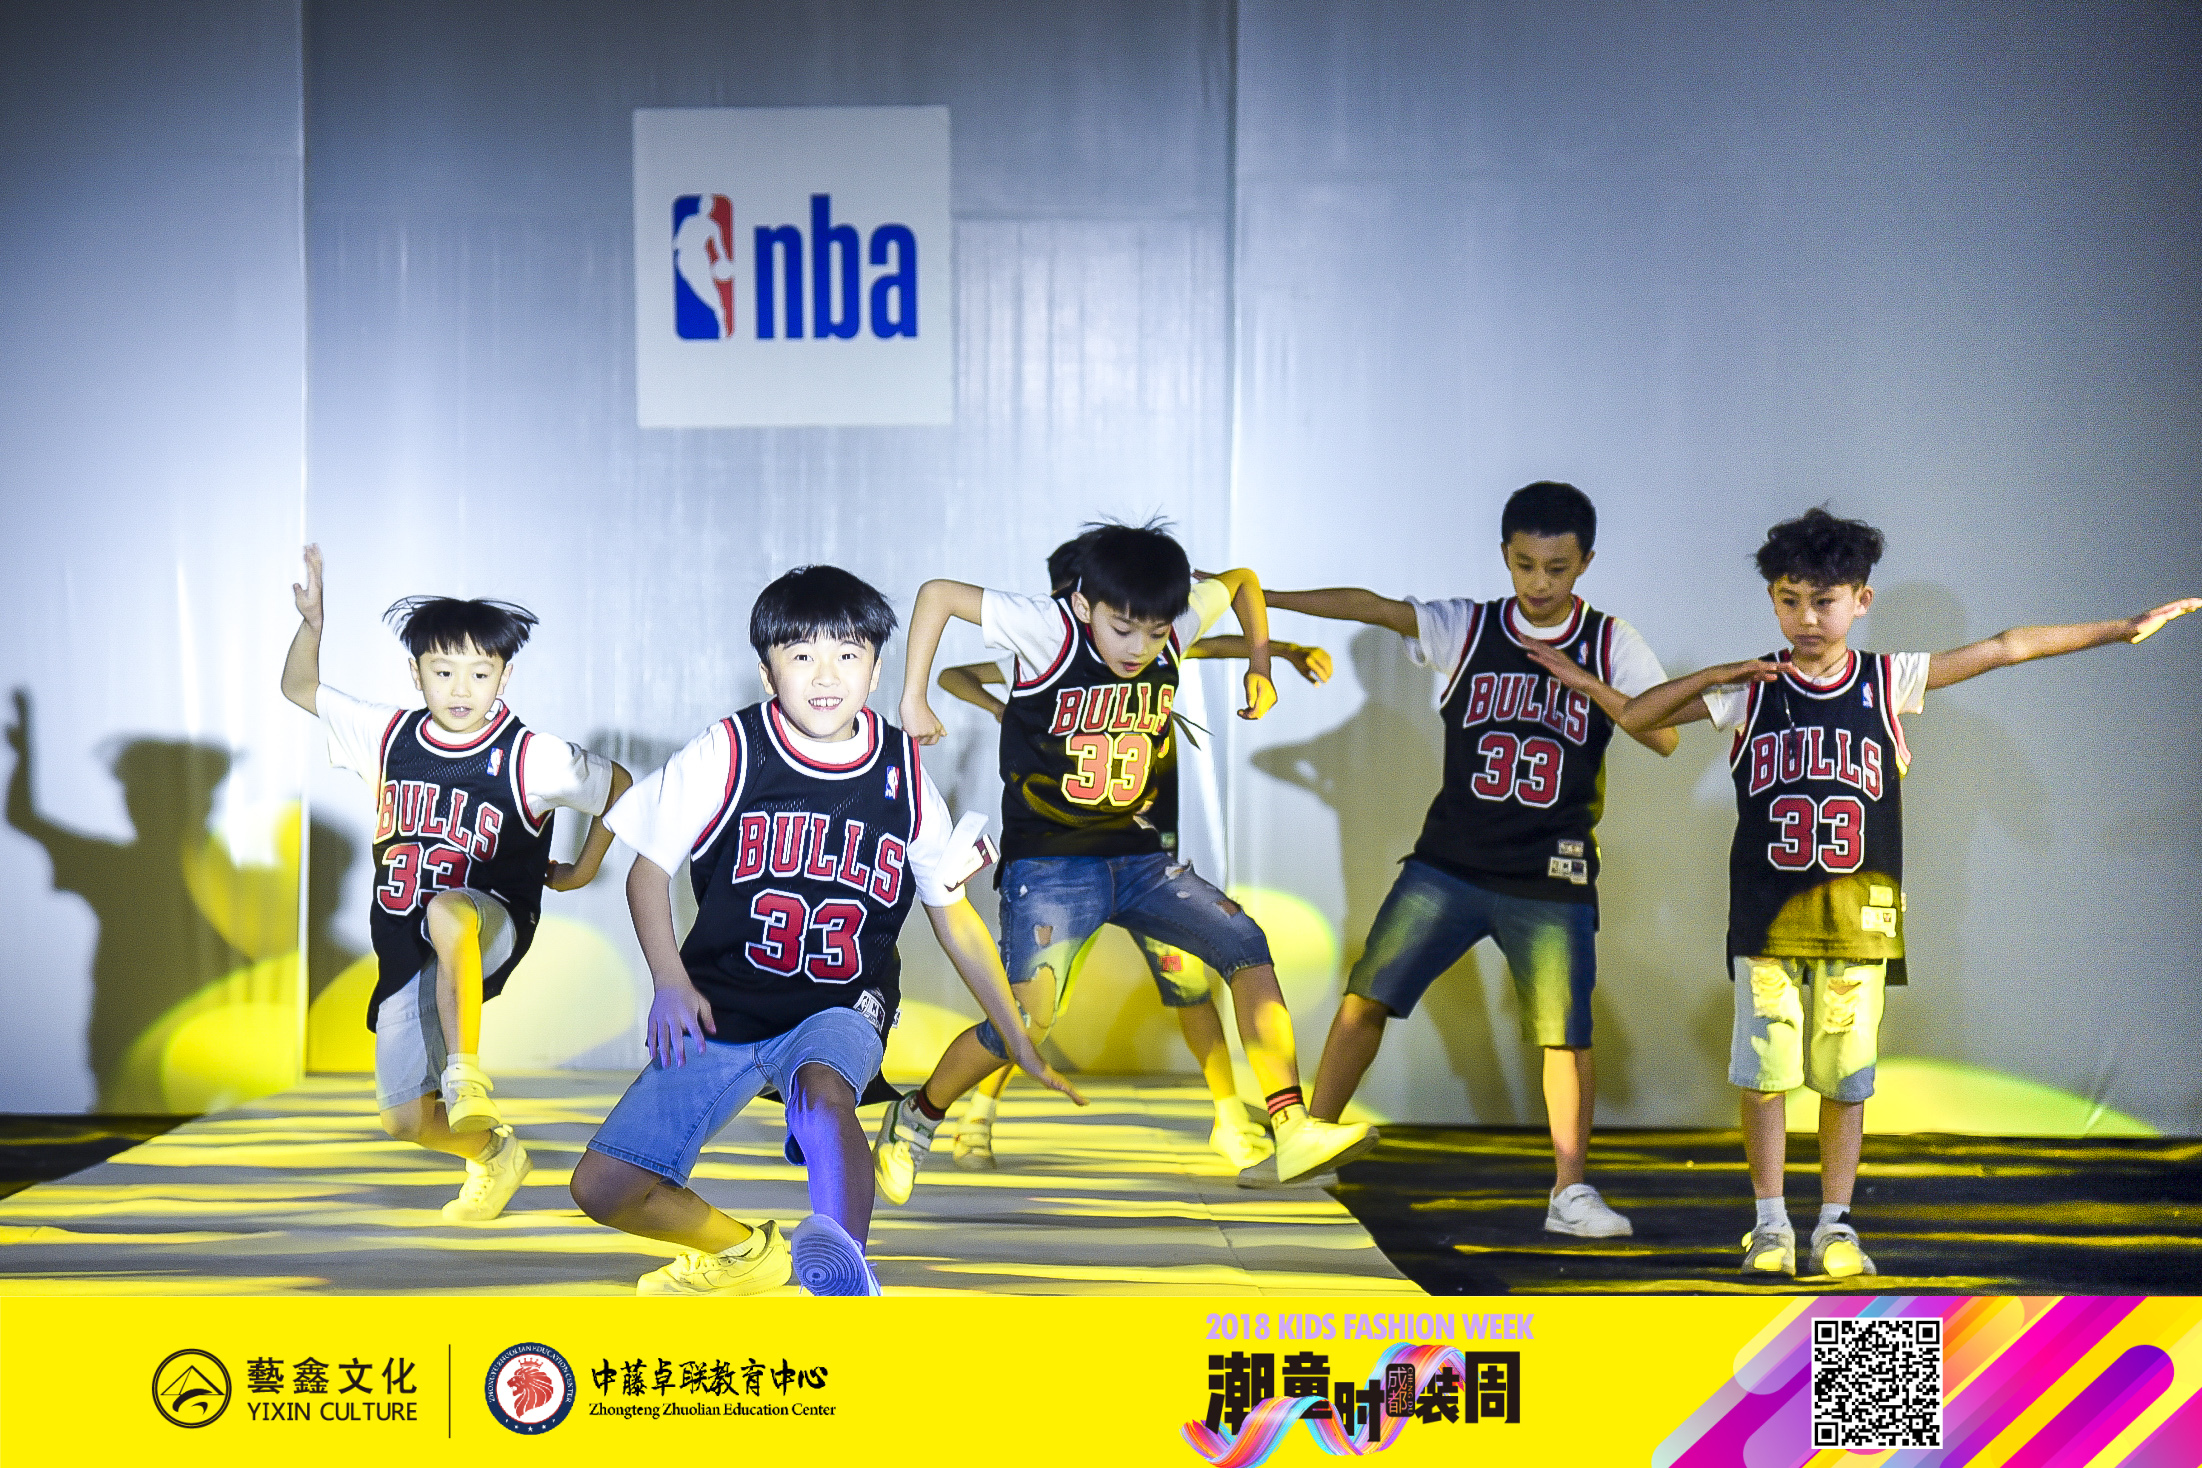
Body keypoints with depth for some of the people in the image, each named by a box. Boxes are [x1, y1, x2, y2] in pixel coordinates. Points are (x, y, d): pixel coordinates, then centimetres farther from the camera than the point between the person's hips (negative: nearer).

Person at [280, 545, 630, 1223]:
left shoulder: (532, 757, -11)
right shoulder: (390, 734, 0)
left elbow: (621, 786, 4)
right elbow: (300, 688, 11)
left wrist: (584, 868, 10)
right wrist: (311, 622, -7)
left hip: (490, 926, -5)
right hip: (406, 949, 5)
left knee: (447, 912, -43)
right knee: (406, 1118, 9)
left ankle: (466, 1072, -40)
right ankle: (495, 1155, 40)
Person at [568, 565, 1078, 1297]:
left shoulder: (902, 771, -2)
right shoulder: (729, 751, -8)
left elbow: (953, 915, 9)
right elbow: (648, 869, 3)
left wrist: (1023, 1043, 11)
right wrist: (670, 981, -13)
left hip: (842, 1008, -1)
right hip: (721, 1007, 1)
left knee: (821, 1086, -38)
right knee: (602, 1187, -10)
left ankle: (847, 1276, -38)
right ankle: (751, 1253, 13)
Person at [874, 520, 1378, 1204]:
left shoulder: (1175, 624, -4)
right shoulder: (1050, 628, -17)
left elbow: (1241, 580, 16)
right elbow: (938, 594, -13)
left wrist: (1260, 666, 6)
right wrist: (912, 703, -15)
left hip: (1139, 857, 5)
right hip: (1048, 861, -5)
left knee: (1245, 942, -15)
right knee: (1023, 1024, -13)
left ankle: (1294, 1133, -18)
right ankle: (916, 1117, 15)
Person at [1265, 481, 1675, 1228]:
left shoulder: (1612, 644, 0)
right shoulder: (1466, 628, 0)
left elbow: (1664, 738, -8)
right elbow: (1369, 606, -10)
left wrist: (1586, 683, -19)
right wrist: (1259, 594, -19)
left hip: (1552, 881, -1)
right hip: (1448, 864, 1)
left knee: (1566, 1033, -3)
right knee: (1367, 994, -1)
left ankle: (1571, 1194, 10)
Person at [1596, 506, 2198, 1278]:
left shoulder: (1889, 681, 1)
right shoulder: (1748, 690, 1)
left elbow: (2005, 648, 3)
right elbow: (1636, 716, 2)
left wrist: (2123, 628, 5)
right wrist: (1712, 676, -11)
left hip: (1857, 922, 0)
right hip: (1767, 918, 0)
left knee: (1846, 1077, 5)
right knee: (1764, 1073, 1)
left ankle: (1836, 1224, 16)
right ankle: (1770, 1223, 13)